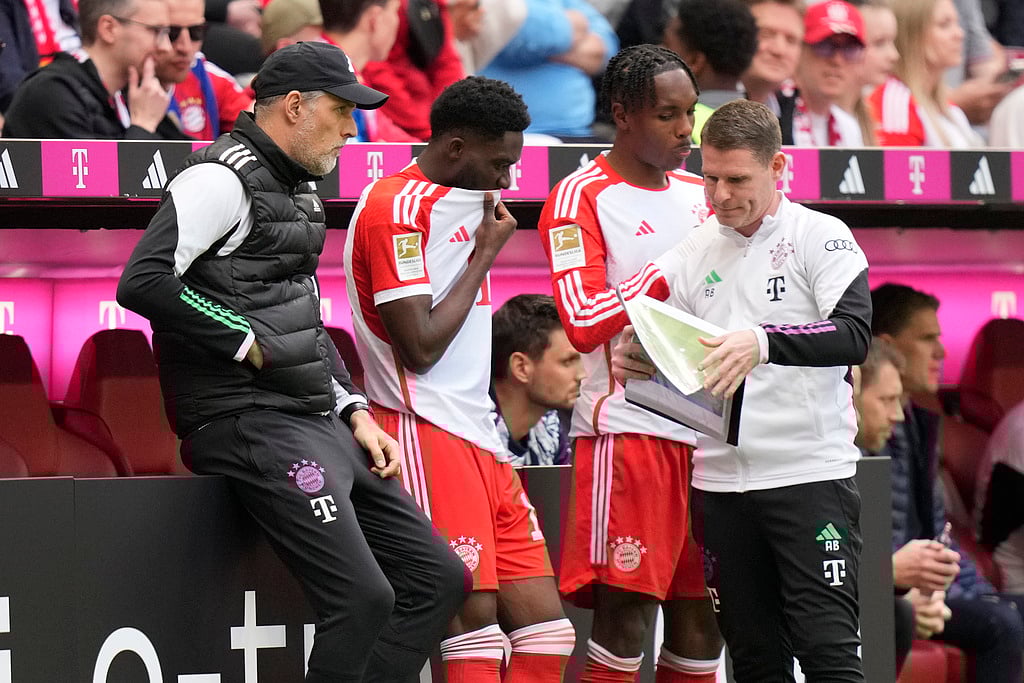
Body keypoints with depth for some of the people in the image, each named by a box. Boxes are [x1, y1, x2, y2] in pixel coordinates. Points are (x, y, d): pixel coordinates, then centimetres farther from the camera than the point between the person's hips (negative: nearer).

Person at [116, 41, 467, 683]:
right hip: (251, 424, -10)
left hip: (320, 426, 10)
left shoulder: (300, 190, 21)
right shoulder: (223, 179, -10)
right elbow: (143, 282, -23)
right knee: (363, 597, -20)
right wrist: (248, 342, -16)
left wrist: (355, 413, 18)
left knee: (439, 579, 6)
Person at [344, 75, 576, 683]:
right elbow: (421, 346, -16)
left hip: (479, 439, 9)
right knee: (475, 620, -16)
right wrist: (485, 254, -7)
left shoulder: (464, 202, 20)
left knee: (547, 630, 3)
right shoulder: (395, 209, -10)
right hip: (427, 434, -9)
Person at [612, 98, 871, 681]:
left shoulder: (821, 236, -2)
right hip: (721, 484, 5)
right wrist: (630, 359, -11)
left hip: (810, 474, -5)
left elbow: (854, 334, -17)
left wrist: (763, 342, -33)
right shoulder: (694, 252, 12)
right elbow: (659, 355, 14)